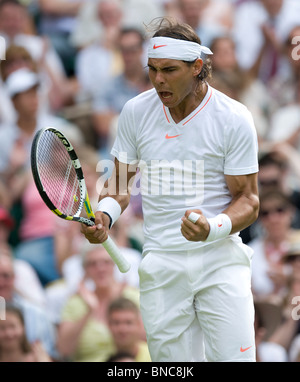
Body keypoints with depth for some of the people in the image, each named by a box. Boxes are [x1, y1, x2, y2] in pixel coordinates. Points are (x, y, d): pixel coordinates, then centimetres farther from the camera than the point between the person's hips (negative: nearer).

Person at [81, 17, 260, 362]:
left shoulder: (234, 118, -6)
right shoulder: (135, 112, 3)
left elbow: (248, 199, -2)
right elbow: (121, 177, 17)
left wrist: (212, 229, -22)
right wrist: (105, 215, -4)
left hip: (220, 259, -2)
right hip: (160, 265, 2)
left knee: (233, 355, -14)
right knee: (173, 361, -2)